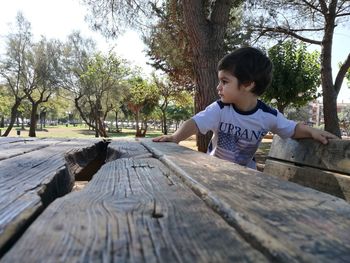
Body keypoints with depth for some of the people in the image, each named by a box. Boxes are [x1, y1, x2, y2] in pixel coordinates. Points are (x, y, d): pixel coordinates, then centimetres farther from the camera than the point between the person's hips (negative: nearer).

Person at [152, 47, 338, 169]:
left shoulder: (268, 115, -19)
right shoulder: (219, 109, -24)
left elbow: (293, 129, -3)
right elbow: (195, 123, -34)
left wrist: (312, 131, -23)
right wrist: (176, 137, -53)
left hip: (245, 170, 1)